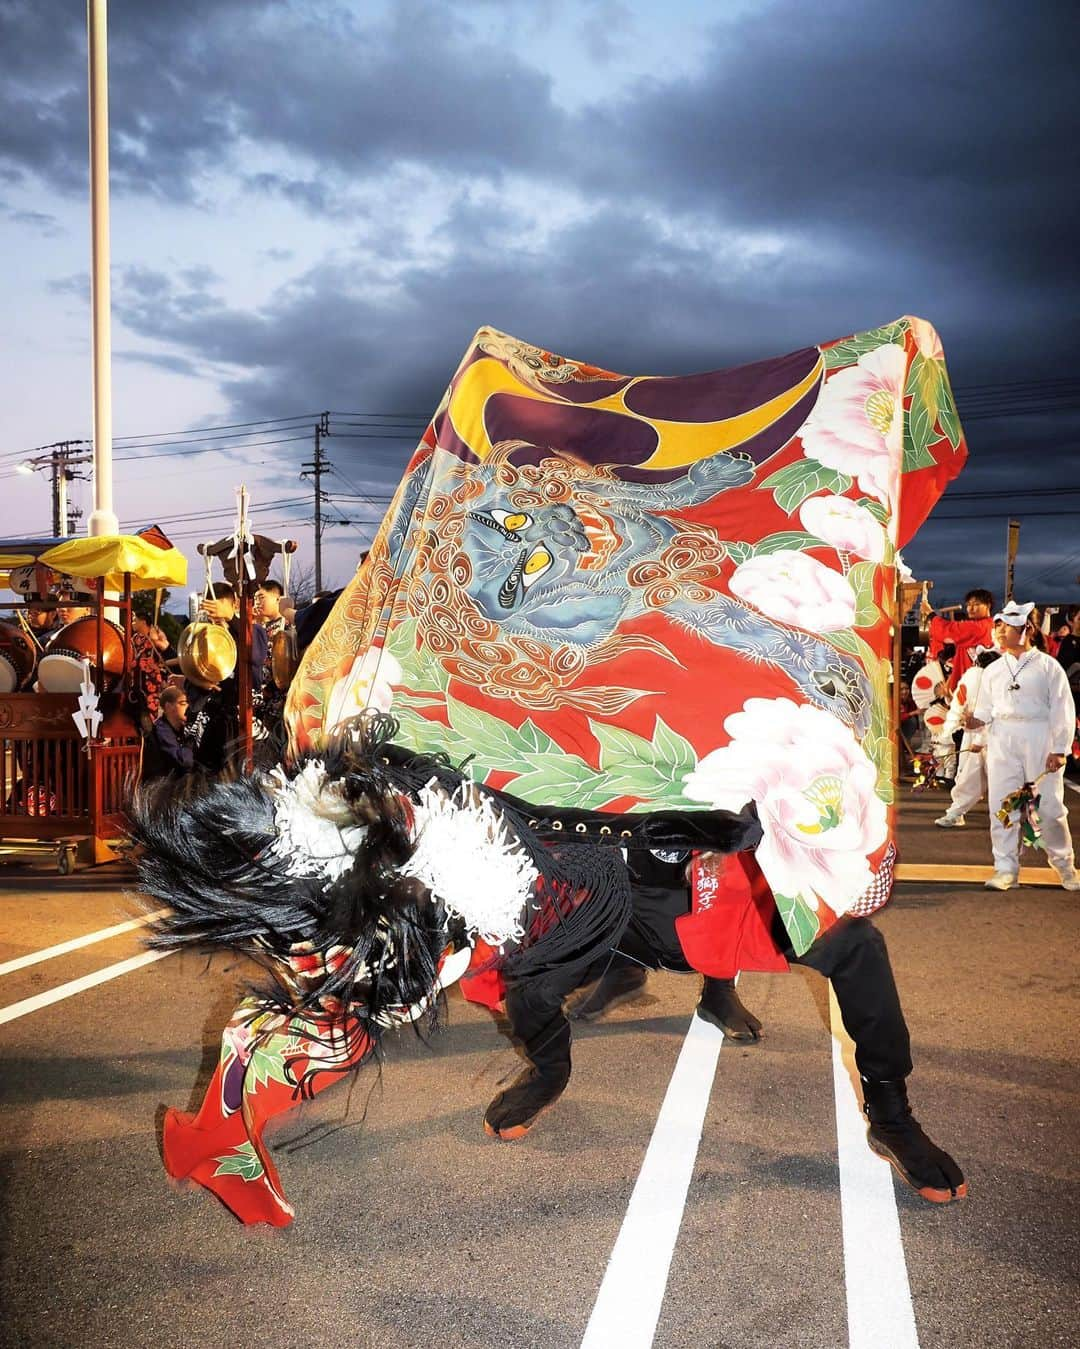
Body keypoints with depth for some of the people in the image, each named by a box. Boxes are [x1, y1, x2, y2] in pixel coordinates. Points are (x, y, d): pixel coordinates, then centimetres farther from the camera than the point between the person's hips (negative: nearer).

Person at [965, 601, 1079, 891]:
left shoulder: (1047, 665, 3)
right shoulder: (994, 670, 15)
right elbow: (986, 708, 16)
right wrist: (976, 720, -8)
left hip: (1039, 740, -3)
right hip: (1002, 739, 3)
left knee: (1049, 807, -1)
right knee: (1001, 806, -1)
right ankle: (1006, 869, 7)